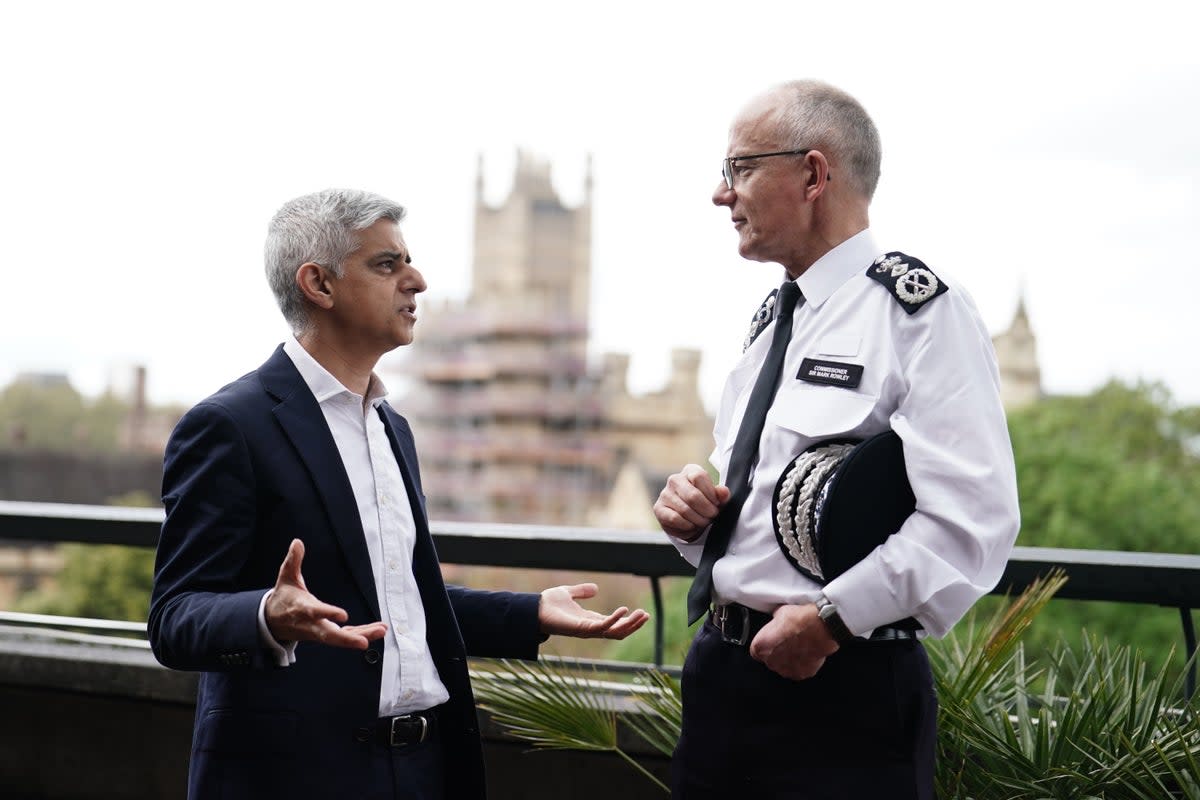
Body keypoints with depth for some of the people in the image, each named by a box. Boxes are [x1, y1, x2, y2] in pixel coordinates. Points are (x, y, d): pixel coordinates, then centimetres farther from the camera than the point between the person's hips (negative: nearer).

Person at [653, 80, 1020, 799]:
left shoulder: (920, 309, -10)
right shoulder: (770, 322, 16)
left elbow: (972, 523, -20)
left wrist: (832, 618, -22)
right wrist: (691, 512, 5)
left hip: (842, 696, -7)